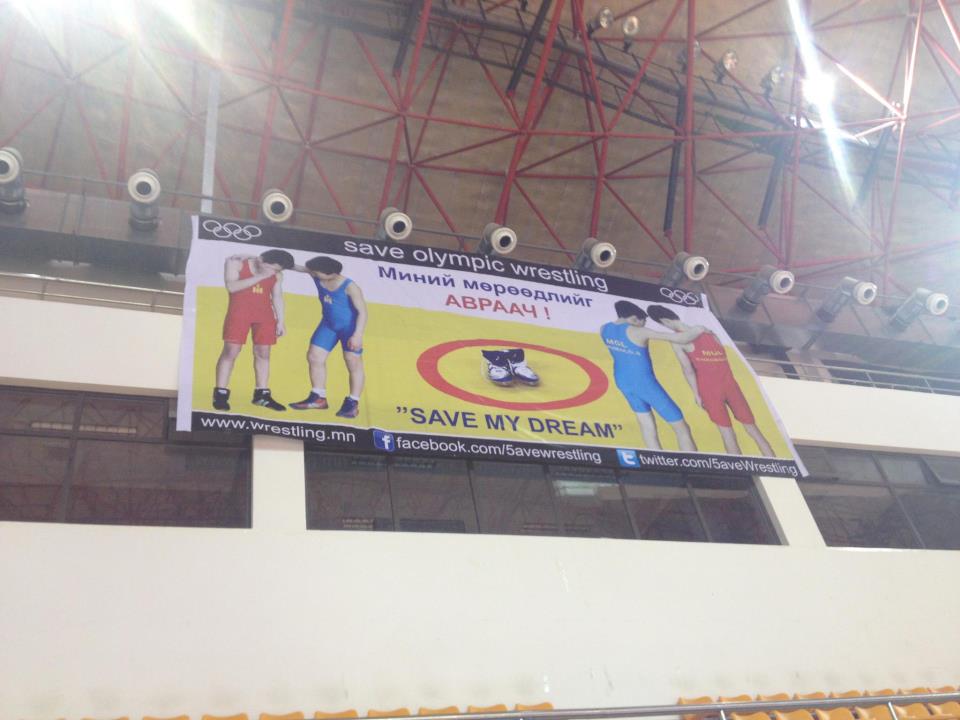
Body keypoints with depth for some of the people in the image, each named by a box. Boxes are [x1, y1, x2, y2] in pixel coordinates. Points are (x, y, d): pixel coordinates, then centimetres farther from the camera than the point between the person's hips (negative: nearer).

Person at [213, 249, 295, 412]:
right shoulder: (236, 262, -6)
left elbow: (277, 297, 9)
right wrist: (260, 276, -20)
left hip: (264, 314, 4)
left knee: (263, 353, 4)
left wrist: (280, 321, 3)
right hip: (239, 311, -4)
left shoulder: (276, 275, 3)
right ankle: (220, 394, -2)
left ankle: (262, 395, 11)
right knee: (230, 351, -7)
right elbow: (231, 287, -16)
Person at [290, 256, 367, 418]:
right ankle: (318, 398, 12)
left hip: (349, 326, -7)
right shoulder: (318, 278, -6)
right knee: (314, 357, 3)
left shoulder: (349, 286, -24)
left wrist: (357, 335, -30)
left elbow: (362, 311, -23)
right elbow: (299, 268, 11)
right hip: (328, 325, 7)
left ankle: (353, 403, 5)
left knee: (353, 363, -4)